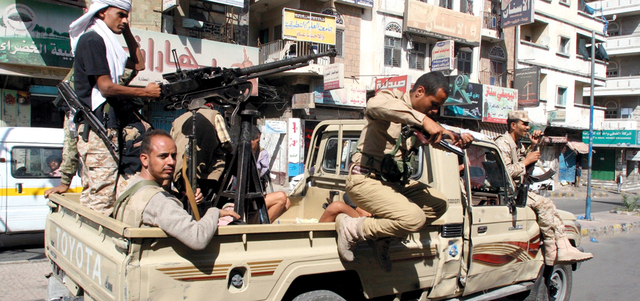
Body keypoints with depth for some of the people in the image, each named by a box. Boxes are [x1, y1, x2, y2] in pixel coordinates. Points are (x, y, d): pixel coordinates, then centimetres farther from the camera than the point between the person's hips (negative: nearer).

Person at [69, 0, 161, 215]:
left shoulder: (107, 41, 19)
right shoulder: (92, 39, -10)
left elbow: (138, 64, 27)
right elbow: (106, 87, -18)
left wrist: (127, 31, 19)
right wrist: (145, 92, -11)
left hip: (110, 125, 10)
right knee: (103, 192, -9)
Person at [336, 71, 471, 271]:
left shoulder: (416, 121, 15)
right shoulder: (392, 99, -13)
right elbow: (374, 105, -37)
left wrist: (452, 137, -7)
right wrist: (423, 119, -42)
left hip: (393, 181, 9)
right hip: (365, 179, -9)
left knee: (439, 203, 7)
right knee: (414, 218, -25)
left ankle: (382, 237, 7)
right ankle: (352, 229, -10)